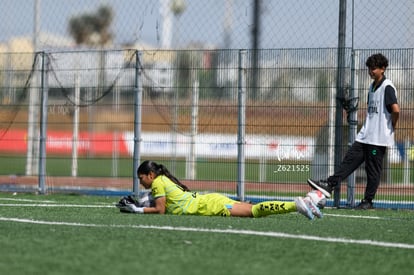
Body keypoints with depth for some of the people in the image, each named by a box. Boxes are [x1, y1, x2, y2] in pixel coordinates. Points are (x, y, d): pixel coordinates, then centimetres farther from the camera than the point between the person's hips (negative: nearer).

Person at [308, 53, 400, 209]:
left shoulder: (387, 87, -13)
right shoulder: (372, 87, 16)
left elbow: (396, 110, -25)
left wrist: (392, 125, -11)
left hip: (378, 137, -9)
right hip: (365, 135, 9)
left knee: (373, 170, -1)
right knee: (350, 160, 2)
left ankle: (368, 201, 6)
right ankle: (330, 185, -3)